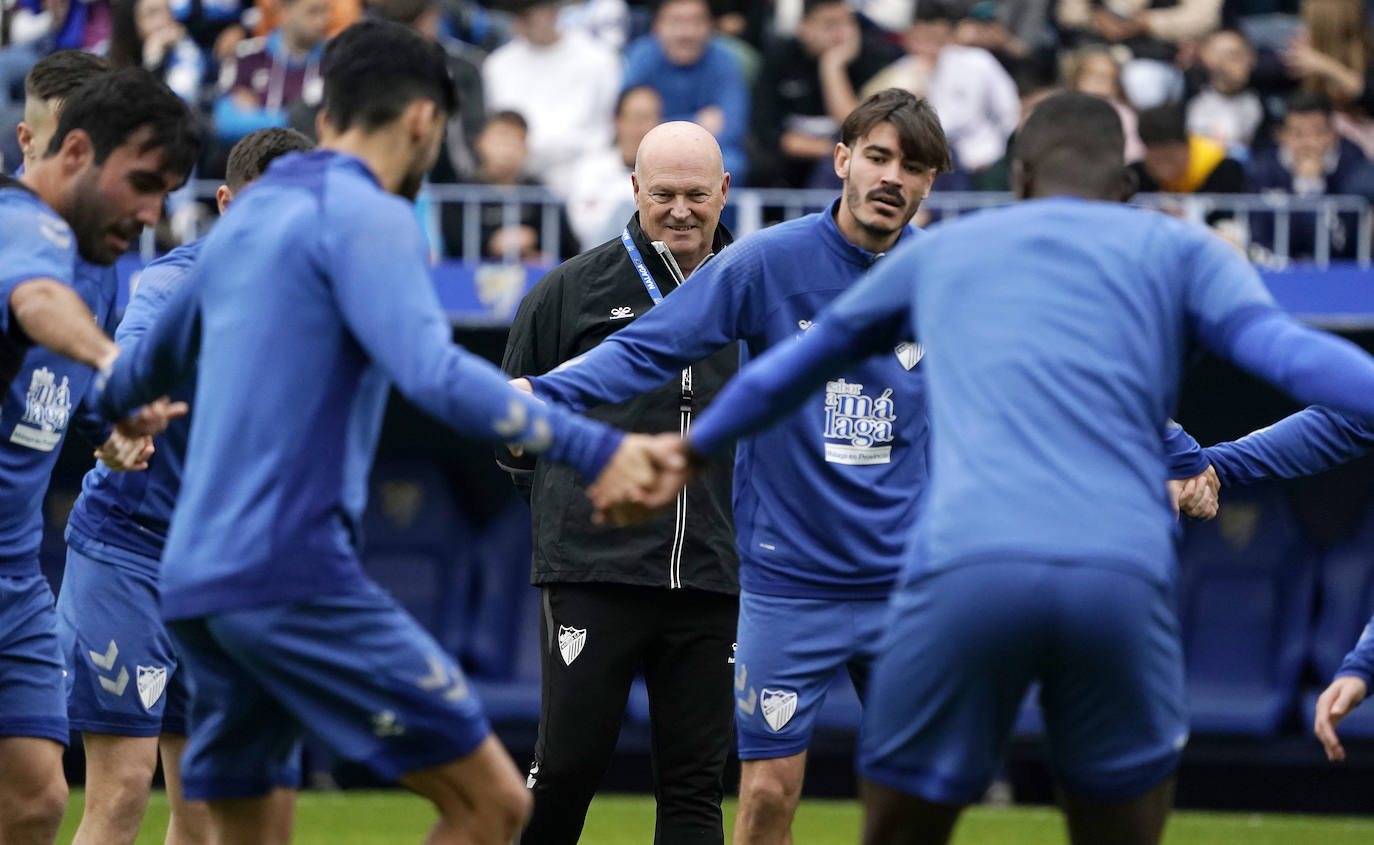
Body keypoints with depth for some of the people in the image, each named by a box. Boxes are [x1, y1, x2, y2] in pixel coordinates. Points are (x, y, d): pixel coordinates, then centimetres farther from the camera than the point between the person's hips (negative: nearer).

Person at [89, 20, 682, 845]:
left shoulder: (247, 216, 18)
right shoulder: (366, 218, -7)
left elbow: (154, 358, 34)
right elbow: (433, 373, -24)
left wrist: (106, 404, 56)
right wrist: (592, 448, -27)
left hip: (195, 581, 9)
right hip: (295, 573, -9)